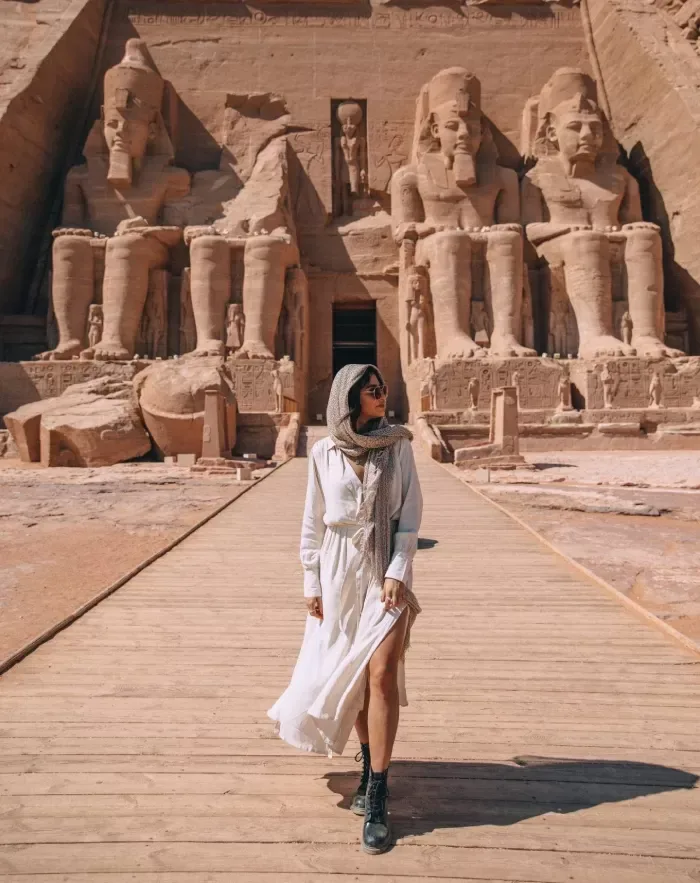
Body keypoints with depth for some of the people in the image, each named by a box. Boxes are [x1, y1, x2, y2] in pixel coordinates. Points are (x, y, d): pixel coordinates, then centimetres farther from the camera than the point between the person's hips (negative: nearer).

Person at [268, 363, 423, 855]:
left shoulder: (398, 446, -1)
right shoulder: (324, 453, 0)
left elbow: (410, 515, -2)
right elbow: (313, 522, 5)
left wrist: (398, 572, -11)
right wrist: (312, 582, 3)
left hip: (388, 570, -1)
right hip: (340, 572, 2)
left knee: (381, 672, -11)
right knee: (350, 674, 12)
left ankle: (377, 799, 0)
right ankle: (370, 764, 36)